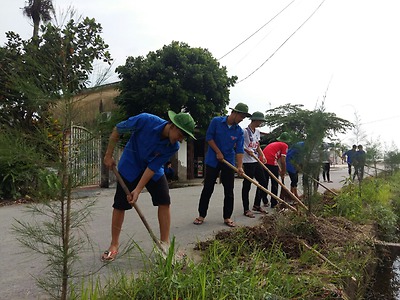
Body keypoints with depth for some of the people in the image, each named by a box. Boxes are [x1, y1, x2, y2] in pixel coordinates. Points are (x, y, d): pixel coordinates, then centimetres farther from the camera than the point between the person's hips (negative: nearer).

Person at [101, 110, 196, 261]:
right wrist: (108, 155, -12)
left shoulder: (173, 146, -24)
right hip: (130, 165, -2)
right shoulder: (145, 120, -32)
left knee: (164, 201, -9)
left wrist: (138, 190, -25)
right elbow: (117, 130, -16)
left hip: (154, 169, 2)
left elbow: (153, 167, -21)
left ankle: (165, 243, 4)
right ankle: (114, 245, 17)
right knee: (119, 205, 0)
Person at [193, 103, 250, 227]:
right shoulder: (216, 121, -8)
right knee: (208, 189, 2)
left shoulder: (239, 131, -2)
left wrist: (240, 166, -19)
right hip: (213, 161, -2)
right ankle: (201, 215, 14)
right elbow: (209, 137, -6)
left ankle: (227, 217, 15)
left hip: (229, 163, 3)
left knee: (229, 191, 3)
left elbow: (239, 150, -7)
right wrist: (218, 152, -12)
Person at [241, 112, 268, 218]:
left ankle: (257, 205, 26)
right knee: (247, 185, -1)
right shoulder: (245, 131, -12)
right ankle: (246, 210, 9)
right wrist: (248, 150, -22)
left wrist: (262, 155, 5)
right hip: (248, 162, -9)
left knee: (263, 182, 11)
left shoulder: (257, 131, 13)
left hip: (257, 161, 9)